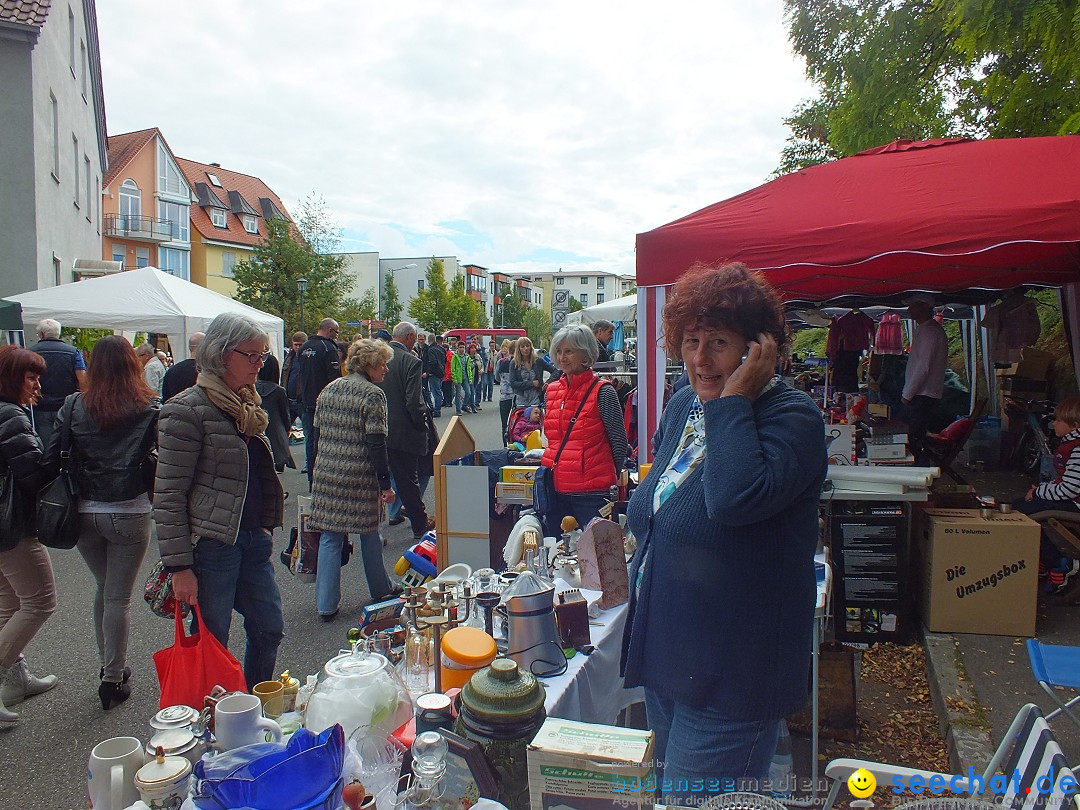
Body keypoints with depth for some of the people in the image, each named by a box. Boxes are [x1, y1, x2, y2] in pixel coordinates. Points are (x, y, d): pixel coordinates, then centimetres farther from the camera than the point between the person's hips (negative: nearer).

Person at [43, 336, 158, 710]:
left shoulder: (73, 407, 0)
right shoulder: (149, 409, -6)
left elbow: (50, 459, -2)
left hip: (85, 514, 3)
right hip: (129, 514, -3)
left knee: (103, 590, 23)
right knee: (119, 598, 8)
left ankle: (109, 666, 33)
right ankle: (113, 680, 15)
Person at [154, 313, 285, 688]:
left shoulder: (245, 405, 13)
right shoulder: (187, 410, -13)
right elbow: (168, 496, -15)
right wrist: (179, 566, -17)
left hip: (253, 541, 8)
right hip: (212, 544, -8)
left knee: (269, 630, 14)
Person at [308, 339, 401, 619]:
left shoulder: (329, 389, 9)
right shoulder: (373, 394, -11)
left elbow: (318, 430, 13)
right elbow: (376, 443, -15)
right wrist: (385, 483, -12)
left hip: (327, 475, 5)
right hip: (361, 477, -5)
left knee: (330, 537, 7)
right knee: (369, 533, 12)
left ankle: (326, 605, 8)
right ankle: (380, 590, 30)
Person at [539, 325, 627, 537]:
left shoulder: (602, 392, -8)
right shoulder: (552, 390, 10)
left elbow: (619, 441, -3)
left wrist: (609, 477, 4)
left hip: (591, 493, -6)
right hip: (555, 489, 6)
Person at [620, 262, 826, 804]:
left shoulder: (792, 417, -20)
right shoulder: (682, 406, 3)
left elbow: (737, 498, -40)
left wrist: (732, 399, -29)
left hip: (730, 676, -8)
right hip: (664, 656, 8)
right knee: (666, 786, 25)